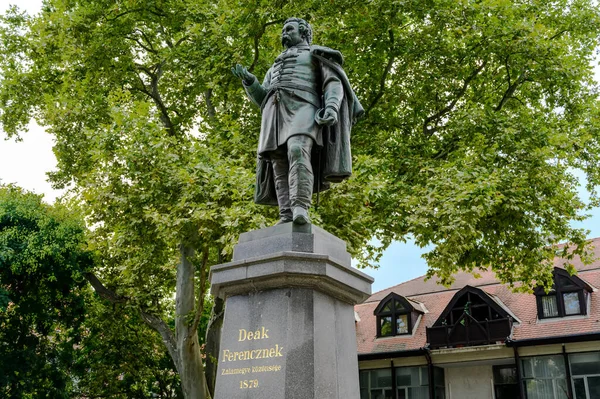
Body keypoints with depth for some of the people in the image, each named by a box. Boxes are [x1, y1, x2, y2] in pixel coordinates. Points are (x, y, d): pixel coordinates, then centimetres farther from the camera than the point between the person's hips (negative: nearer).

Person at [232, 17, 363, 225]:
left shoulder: (317, 54, 22)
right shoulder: (276, 68, 39)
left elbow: (334, 84, 5)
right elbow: (262, 99, 26)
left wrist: (331, 108, -17)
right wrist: (248, 80, 8)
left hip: (302, 110, -5)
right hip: (276, 115, 5)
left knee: (297, 151, -31)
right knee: (280, 167, -12)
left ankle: (301, 210, -41)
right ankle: (286, 219, -20)